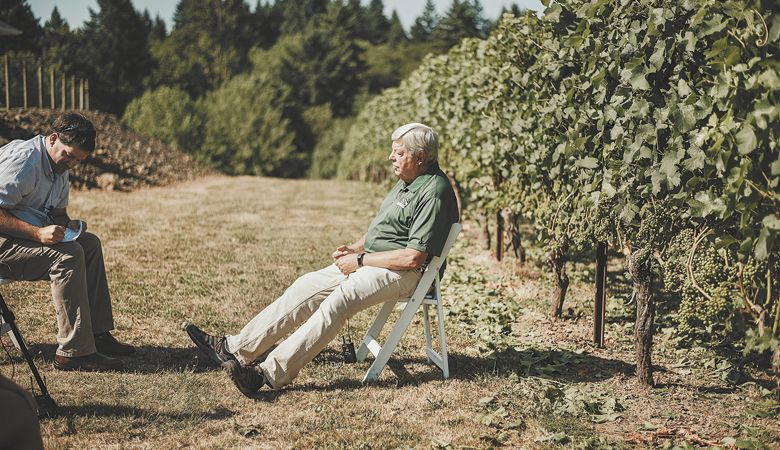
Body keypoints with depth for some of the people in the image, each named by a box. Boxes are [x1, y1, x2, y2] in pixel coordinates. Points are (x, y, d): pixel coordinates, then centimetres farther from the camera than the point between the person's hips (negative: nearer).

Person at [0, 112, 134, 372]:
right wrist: (38, 233, -34)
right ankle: (73, 352, -25)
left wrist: (68, 225, -2)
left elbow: (58, 212, 21)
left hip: (30, 233, 10)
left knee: (90, 244, 2)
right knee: (68, 254, -27)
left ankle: (97, 335, 1)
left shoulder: (59, 166, 12)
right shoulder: (23, 161, -20)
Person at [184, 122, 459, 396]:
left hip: (402, 273, -10)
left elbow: (413, 257, -22)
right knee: (307, 286, -3)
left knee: (338, 301, -30)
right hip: (368, 260, 10)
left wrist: (360, 259, -14)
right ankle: (236, 349, -5)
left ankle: (272, 372, -33)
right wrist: (354, 248, 7)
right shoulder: (407, 182, 15)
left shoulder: (435, 192, -17)